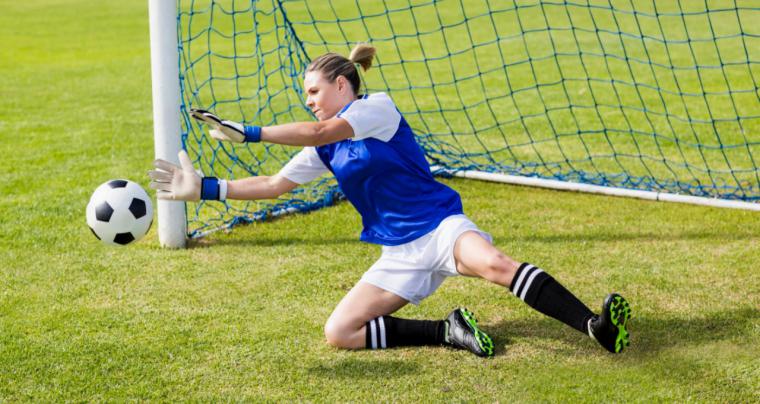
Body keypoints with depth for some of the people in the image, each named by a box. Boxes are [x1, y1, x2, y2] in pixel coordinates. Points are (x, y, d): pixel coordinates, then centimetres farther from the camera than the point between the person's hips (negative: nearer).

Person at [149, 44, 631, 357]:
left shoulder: (378, 107, -7)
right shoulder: (324, 150, 13)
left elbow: (320, 132, -21)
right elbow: (273, 184, 14)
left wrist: (247, 132, -21)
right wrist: (205, 188, 7)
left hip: (439, 226, -6)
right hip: (399, 253, 7)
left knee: (494, 263, -38)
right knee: (338, 332, -11)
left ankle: (596, 327, -40)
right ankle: (448, 332, -12)